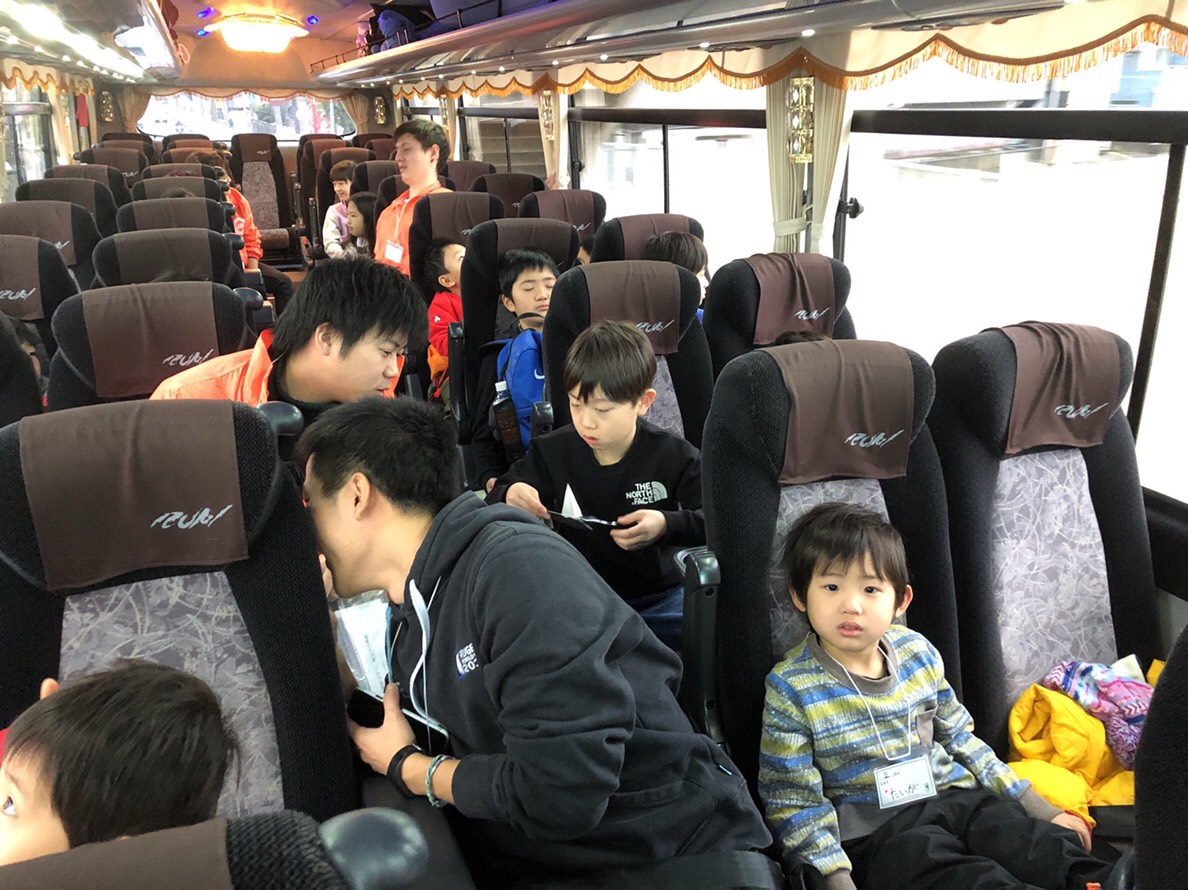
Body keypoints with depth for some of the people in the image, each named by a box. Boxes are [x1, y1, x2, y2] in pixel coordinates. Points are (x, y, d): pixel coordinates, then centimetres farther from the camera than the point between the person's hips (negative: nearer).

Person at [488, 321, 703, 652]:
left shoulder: (674, 456, -10)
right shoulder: (553, 452, -4)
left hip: (659, 597, -1)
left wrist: (667, 525, -32)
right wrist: (509, 497, -20)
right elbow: (493, 502, 6)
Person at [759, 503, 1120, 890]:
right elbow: (796, 803, -9)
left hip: (955, 797, 5)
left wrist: (1039, 808, 15)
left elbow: (959, 739, 16)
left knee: (1050, 847, -19)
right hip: (873, 829, -5)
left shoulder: (917, 652, 3)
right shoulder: (792, 688, -12)